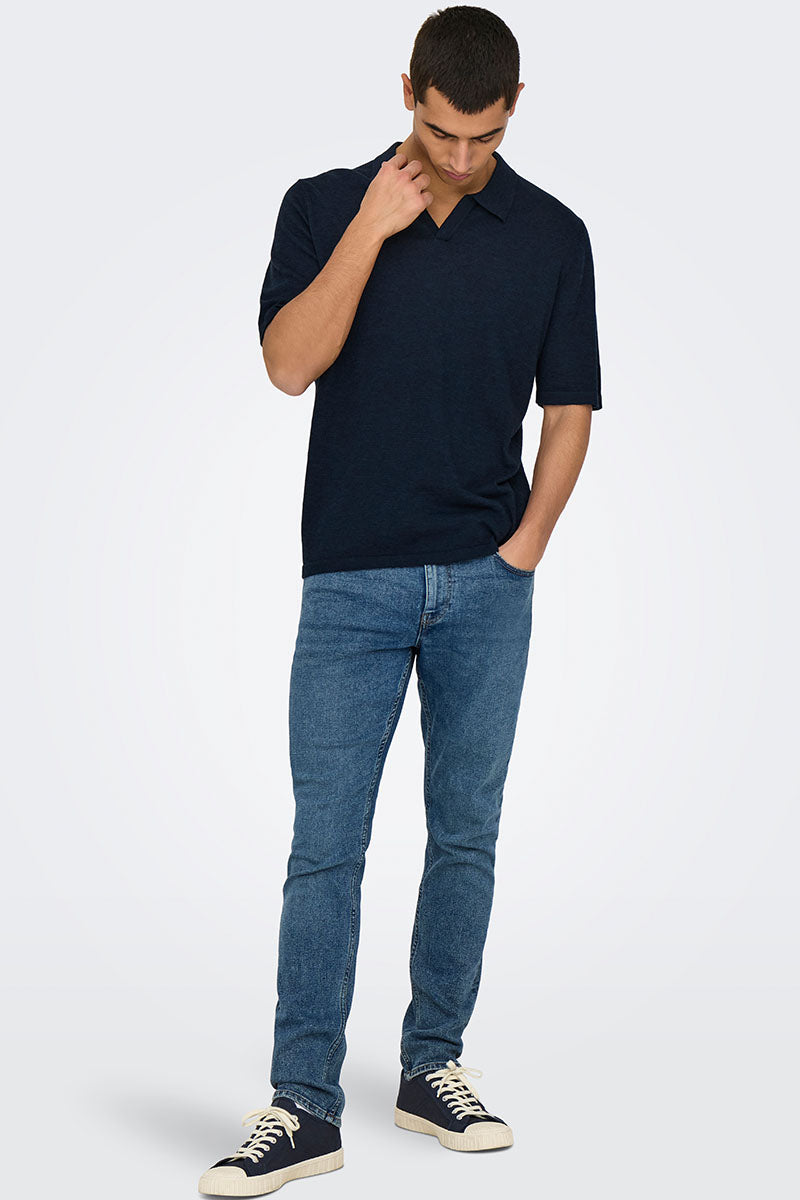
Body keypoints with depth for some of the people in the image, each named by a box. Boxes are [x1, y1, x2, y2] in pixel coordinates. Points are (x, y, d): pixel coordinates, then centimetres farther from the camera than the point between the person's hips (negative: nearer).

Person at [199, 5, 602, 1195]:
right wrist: (372, 227, -16)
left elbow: (569, 410, 7)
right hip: (352, 581, -1)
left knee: (465, 834, 8)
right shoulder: (323, 205, 1)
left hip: (486, 585, 2)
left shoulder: (551, 234, 4)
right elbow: (291, 363, -12)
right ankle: (305, 1105, 2)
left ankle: (432, 1067, 22)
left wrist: (525, 546, -3)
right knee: (326, 845, -3)